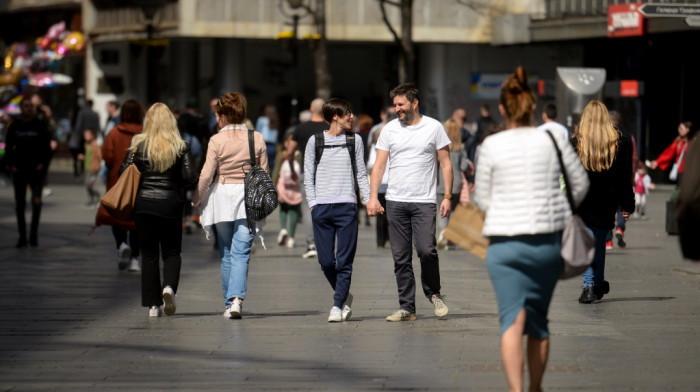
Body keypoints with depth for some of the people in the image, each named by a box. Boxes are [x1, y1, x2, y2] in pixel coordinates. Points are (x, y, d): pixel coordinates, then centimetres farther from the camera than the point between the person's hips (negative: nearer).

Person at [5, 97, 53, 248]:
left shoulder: (40, 125, 3)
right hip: (19, 169, 2)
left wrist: (43, 164, -6)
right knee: (20, 204, 5)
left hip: (36, 169, -2)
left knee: (36, 199, -17)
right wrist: (11, 164, -2)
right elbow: (8, 147, 11)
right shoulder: (14, 126, 6)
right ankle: (22, 237, 12)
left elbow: (47, 147, 6)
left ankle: (34, 234, -10)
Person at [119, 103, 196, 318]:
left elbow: (124, 172, -5)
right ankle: (169, 286, -17)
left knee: (149, 254, 8)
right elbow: (189, 176, -9)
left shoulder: (138, 144, -2)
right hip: (171, 204, 0)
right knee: (172, 252, 11)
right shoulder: (180, 147, -3)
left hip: (143, 203, 1)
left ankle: (153, 304, 5)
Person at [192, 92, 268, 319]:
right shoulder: (257, 139, 0)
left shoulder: (217, 140, -7)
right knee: (241, 252, -2)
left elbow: (207, 174, -7)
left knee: (226, 254, 12)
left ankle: (229, 303, 16)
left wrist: (197, 198, 6)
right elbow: (265, 172, 5)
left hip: (222, 196, -1)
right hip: (248, 199, 1)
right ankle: (237, 299, -21)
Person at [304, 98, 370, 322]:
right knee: (326, 261, 0)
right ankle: (345, 296, 21)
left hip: (347, 206, 0)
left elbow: (361, 174, 13)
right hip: (321, 208, 0)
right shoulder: (315, 141, 7)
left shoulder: (355, 141, 11)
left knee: (344, 261, -6)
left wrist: (369, 200, 3)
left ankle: (338, 305, -1)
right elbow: (308, 176, 10)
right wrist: (312, 202, 1)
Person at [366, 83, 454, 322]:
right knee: (400, 257, 2)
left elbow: (445, 164, 5)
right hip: (395, 202, 3)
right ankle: (406, 308, 8)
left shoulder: (433, 127, 3)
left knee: (426, 250, -15)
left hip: (424, 202, -3)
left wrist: (447, 197, -3)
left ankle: (433, 293, 10)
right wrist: (373, 197, -3)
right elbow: (379, 165, 8)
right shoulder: (390, 130, 9)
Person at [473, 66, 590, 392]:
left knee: (513, 319, -6)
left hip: (505, 243, -2)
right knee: (538, 321, 17)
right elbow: (580, 184, 9)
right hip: (548, 242, 2)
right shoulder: (553, 139, -2)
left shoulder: (491, 145, -6)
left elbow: (482, 199, 2)